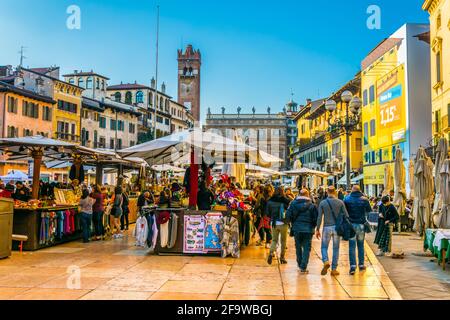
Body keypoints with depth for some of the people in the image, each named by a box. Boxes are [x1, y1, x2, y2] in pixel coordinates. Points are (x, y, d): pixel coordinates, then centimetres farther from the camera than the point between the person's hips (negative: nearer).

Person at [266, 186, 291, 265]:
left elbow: (267, 213, 5)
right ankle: (282, 257, 16)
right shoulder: (286, 201, -10)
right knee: (283, 241, 12)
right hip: (283, 223, -2)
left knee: (274, 240, 12)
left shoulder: (270, 201, -1)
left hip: (274, 223, 2)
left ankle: (271, 253, -11)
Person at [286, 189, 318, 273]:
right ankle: (303, 267, -1)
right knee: (306, 248, 5)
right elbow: (315, 218, -5)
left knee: (298, 247, 18)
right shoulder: (311, 205, -5)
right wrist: (313, 226, 13)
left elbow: (288, 216, -5)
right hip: (308, 229, -2)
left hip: (297, 228, 2)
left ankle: (300, 264, 28)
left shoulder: (293, 203, -2)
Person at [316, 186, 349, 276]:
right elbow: (346, 215, -1)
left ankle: (326, 261, -16)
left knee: (324, 247, 11)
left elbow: (319, 217, -4)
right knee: (336, 248, 10)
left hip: (327, 228, -1)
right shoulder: (340, 202, -1)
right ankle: (334, 269, 12)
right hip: (337, 227, 1)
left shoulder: (322, 203, -3)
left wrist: (317, 229, 2)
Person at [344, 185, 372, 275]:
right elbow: (369, 210, 9)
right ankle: (361, 265, 20)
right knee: (361, 245, 15)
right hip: (361, 224, 1)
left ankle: (353, 266, -8)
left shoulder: (347, 199, -7)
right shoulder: (364, 199, -4)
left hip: (351, 224, -1)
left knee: (352, 246, 0)